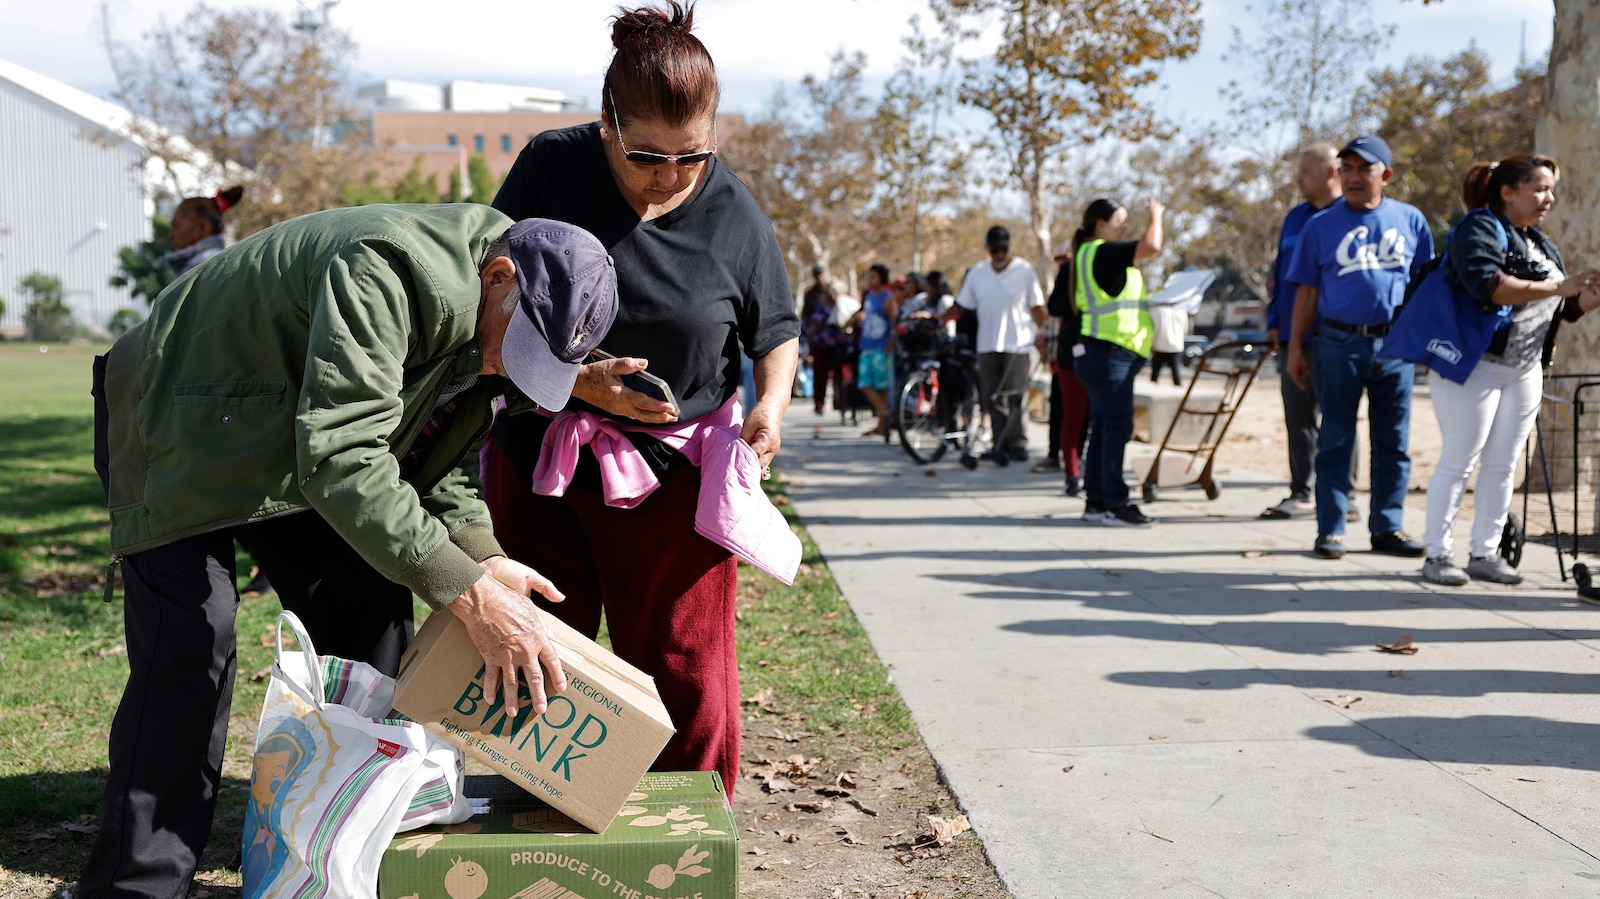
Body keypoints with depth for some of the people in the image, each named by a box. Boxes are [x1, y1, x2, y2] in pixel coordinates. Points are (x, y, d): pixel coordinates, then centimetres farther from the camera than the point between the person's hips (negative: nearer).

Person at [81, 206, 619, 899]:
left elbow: (440, 464, 0)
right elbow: (341, 456, -42)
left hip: (290, 445, 8)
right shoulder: (387, 271, -36)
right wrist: (465, 590, -43)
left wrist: (481, 555, -19)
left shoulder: (490, 334, -6)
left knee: (369, 617, 3)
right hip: (179, 423, -8)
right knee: (190, 644, -16)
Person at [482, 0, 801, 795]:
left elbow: (778, 332, 7)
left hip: (673, 473, -1)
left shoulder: (733, 214, -6)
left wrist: (771, 405, -14)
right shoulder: (549, 169, -7)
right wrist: (574, 379, -19)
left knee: (683, 670, 3)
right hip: (537, 458, 2)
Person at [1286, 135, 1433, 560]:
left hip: (1396, 344, 2)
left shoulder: (1410, 220, 8)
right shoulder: (1322, 225, 5)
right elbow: (1307, 290, 5)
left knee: (1393, 441, 7)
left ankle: (1387, 526, 16)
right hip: (1340, 343, -2)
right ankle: (1330, 530, 7)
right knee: (1336, 441, 2)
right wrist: (1296, 348, 1)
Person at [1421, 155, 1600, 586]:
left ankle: (1484, 553, 15)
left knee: (1502, 465, 8)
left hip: (1525, 371, 8)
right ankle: (1437, 555, 2)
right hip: (1473, 366, -8)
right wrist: (1557, 286, -28)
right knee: (1459, 461, -5)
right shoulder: (1478, 230, -9)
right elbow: (1490, 286, -27)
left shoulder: (1543, 245, 17)